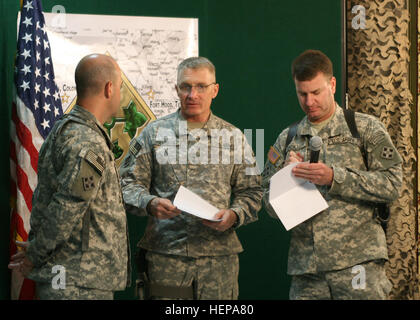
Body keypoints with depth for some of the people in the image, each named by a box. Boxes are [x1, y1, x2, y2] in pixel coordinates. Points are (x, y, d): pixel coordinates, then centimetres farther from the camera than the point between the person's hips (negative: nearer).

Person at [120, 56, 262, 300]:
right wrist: (150, 203, -15)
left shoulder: (234, 136, 10)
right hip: (165, 253, -1)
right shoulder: (155, 132, 7)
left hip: (219, 253, 1)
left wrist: (233, 215, -9)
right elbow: (129, 183, 5)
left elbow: (251, 192, 11)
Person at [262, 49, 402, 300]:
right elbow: (272, 207, 14)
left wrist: (334, 178, -15)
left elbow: (392, 184, -6)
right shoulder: (287, 140, 15)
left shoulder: (367, 129, 5)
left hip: (358, 261, -3)